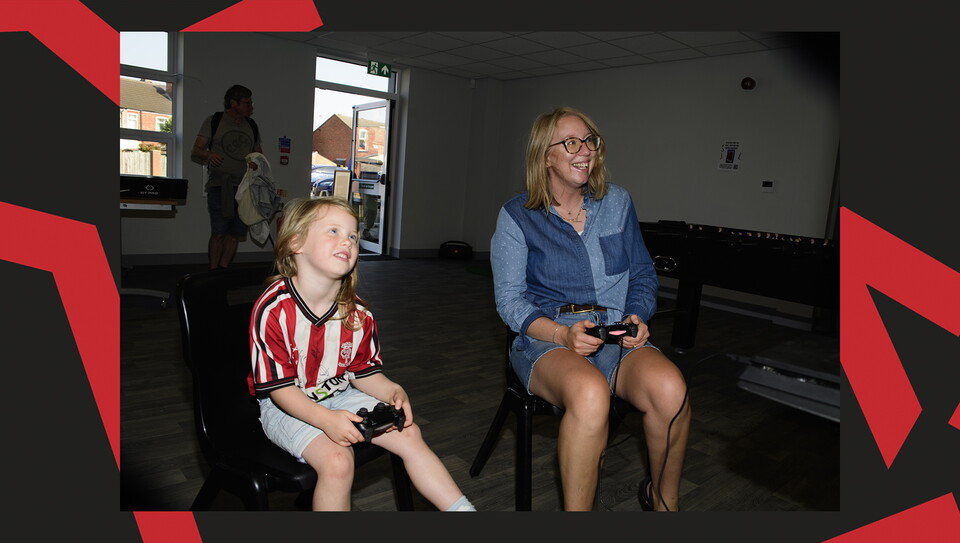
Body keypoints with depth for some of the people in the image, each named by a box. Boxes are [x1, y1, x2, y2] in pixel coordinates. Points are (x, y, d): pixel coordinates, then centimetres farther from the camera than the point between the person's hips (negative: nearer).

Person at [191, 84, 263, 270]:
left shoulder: (251, 126, 18)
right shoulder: (213, 121, 7)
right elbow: (195, 151, 3)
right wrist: (208, 154, -20)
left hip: (242, 187, 4)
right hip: (219, 185, -4)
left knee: (236, 233, 1)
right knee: (219, 232, -12)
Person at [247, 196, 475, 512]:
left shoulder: (357, 313, -6)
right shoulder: (273, 308, -23)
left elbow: (362, 372, 4)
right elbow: (279, 387, -20)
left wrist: (393, 392, -16)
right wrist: (326, 420, -32)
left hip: (340, 396, 5)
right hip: (287, 407, -5)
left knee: (408, 433, -6)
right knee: (337, 459, -28)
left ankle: (463, 509, 5)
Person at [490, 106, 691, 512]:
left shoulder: (617, 203, 13)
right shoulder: (517, 216, 1)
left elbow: (643, 273, 18)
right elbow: (510, 299, -3)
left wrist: (638, 316, -4)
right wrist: (563, 334, -20)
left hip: (616, 333, 4)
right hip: (546, 338, -3)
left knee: (669, 387, -28)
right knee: (590, 392, -38)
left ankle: (664, 499, 1)